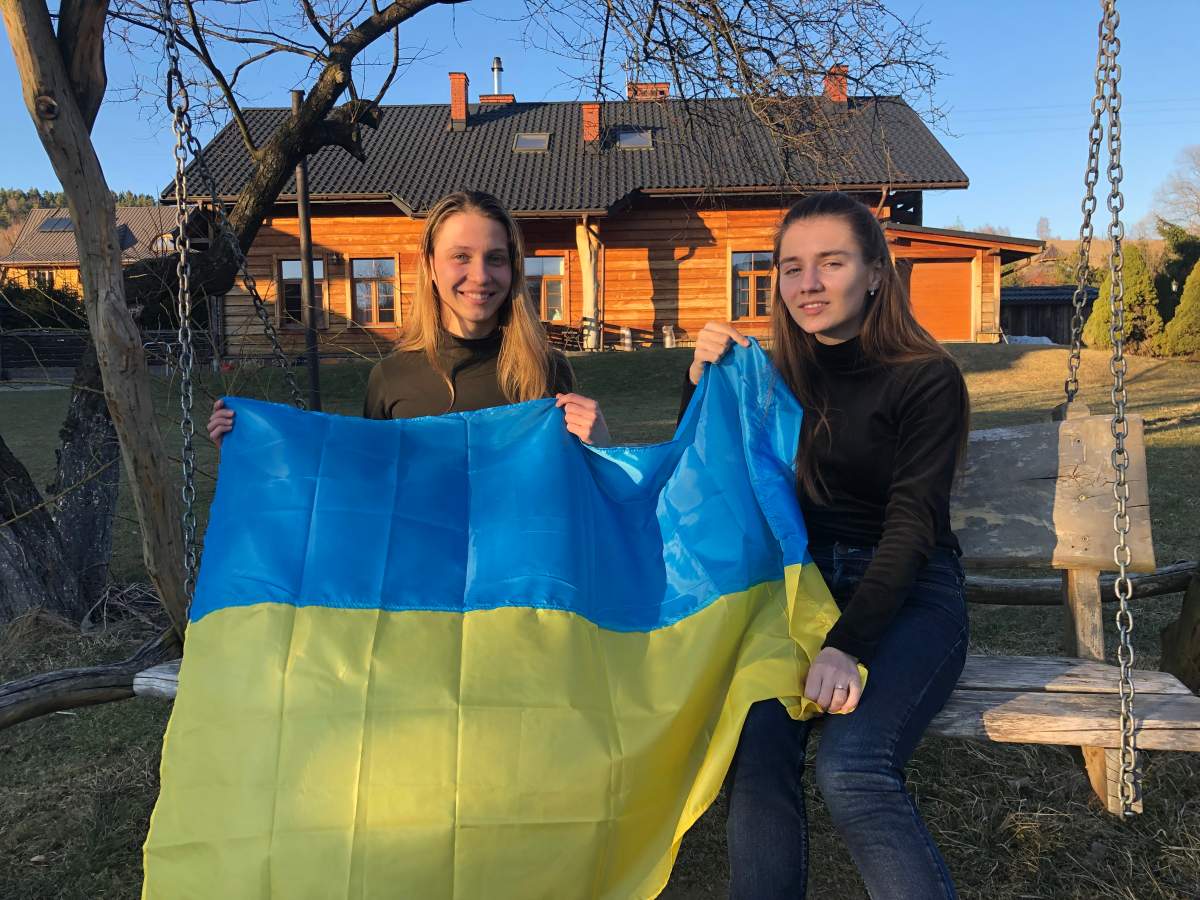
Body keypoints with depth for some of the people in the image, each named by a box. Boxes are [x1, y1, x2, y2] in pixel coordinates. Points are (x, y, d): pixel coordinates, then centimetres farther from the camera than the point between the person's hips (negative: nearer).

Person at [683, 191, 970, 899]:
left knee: (850, 768, -29)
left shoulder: (926, 380, -4)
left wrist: (847, 644, -23)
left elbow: (911, 527, -11)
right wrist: (702, 383, -2)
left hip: (909, 595, -3)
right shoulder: (778, 378, 10)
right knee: (756, 749, -25)